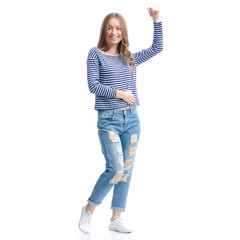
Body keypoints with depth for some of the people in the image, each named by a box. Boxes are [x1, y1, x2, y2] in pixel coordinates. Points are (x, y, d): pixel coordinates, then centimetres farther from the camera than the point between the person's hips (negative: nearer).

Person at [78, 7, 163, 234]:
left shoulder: (129, 58, 13)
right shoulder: (95, 54, -1)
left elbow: (156, 48, 20)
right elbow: (93, 85, -10)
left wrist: (156, 21, 14)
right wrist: (119, 93, -13)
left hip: (131, 118, 6)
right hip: (108, 120, -5)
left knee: (127, 170, 6)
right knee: (115, 170, -14)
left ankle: (116, 218, 16)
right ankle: (88, 209, 8)